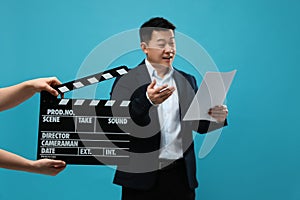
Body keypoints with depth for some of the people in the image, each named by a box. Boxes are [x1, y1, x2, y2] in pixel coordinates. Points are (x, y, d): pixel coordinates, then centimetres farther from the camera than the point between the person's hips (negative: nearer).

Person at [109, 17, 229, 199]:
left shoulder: (187, 80, 11)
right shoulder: (127, 80, -3)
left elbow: (198, 125, 12)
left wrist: (216, 118, -9)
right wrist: (147, 101, -29)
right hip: (142, 176, -3)